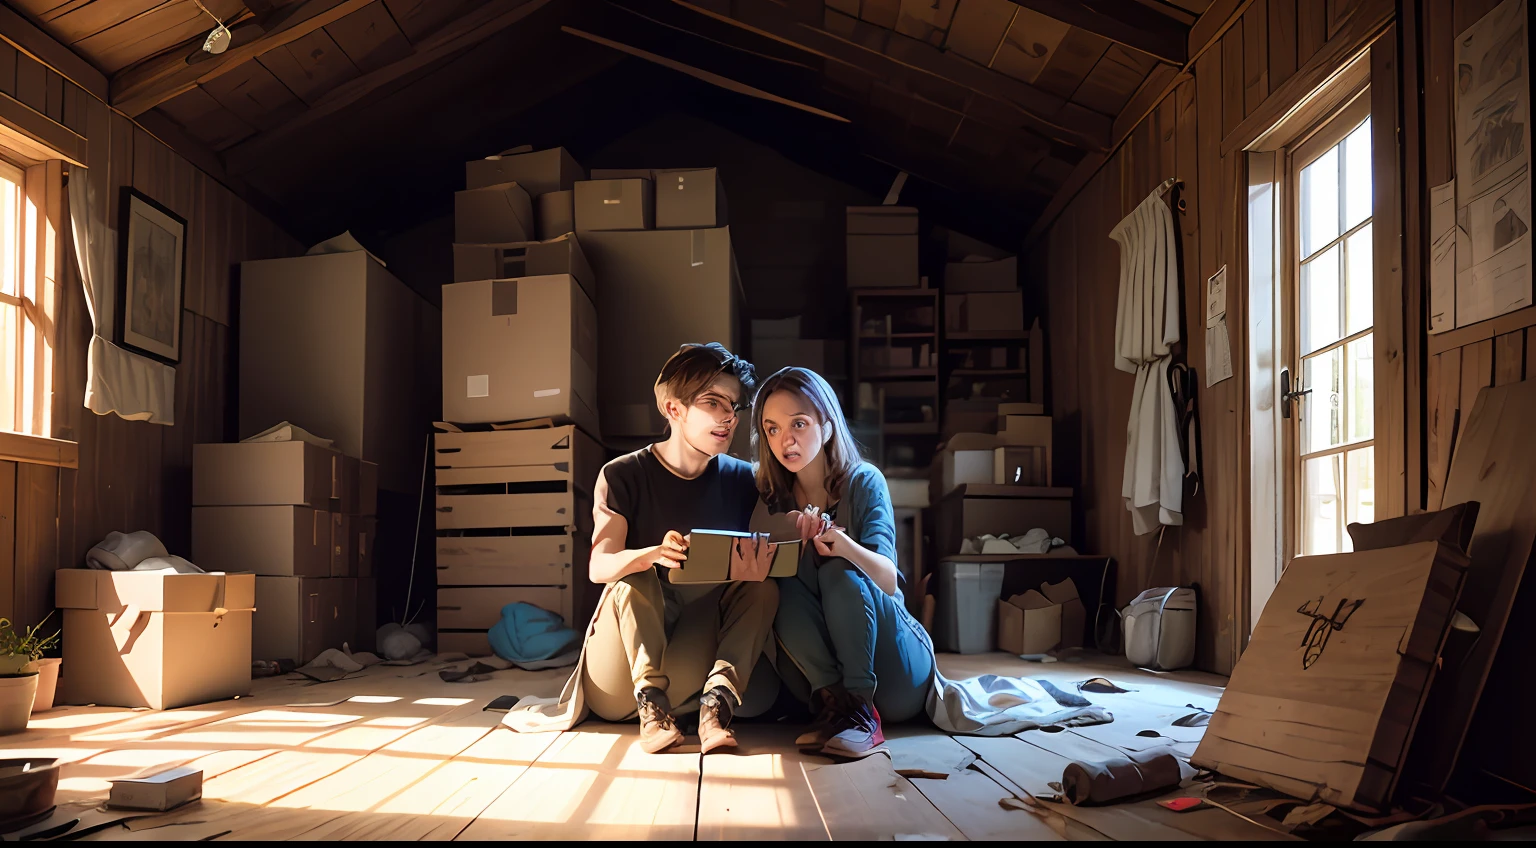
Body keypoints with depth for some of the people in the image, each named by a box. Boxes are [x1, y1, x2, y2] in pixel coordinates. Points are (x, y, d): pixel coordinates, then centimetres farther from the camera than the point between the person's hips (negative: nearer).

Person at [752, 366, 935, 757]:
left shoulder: (864, 482, -8)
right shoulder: (771, 497, 2)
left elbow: (888, 581, -20)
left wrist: (840, 542, -42)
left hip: (897, 672, -2)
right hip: (818, 665, 2)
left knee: (838, 568, -28)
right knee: (783, 583, -24)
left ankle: (861, 711, -31)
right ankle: (833, 698, -31)